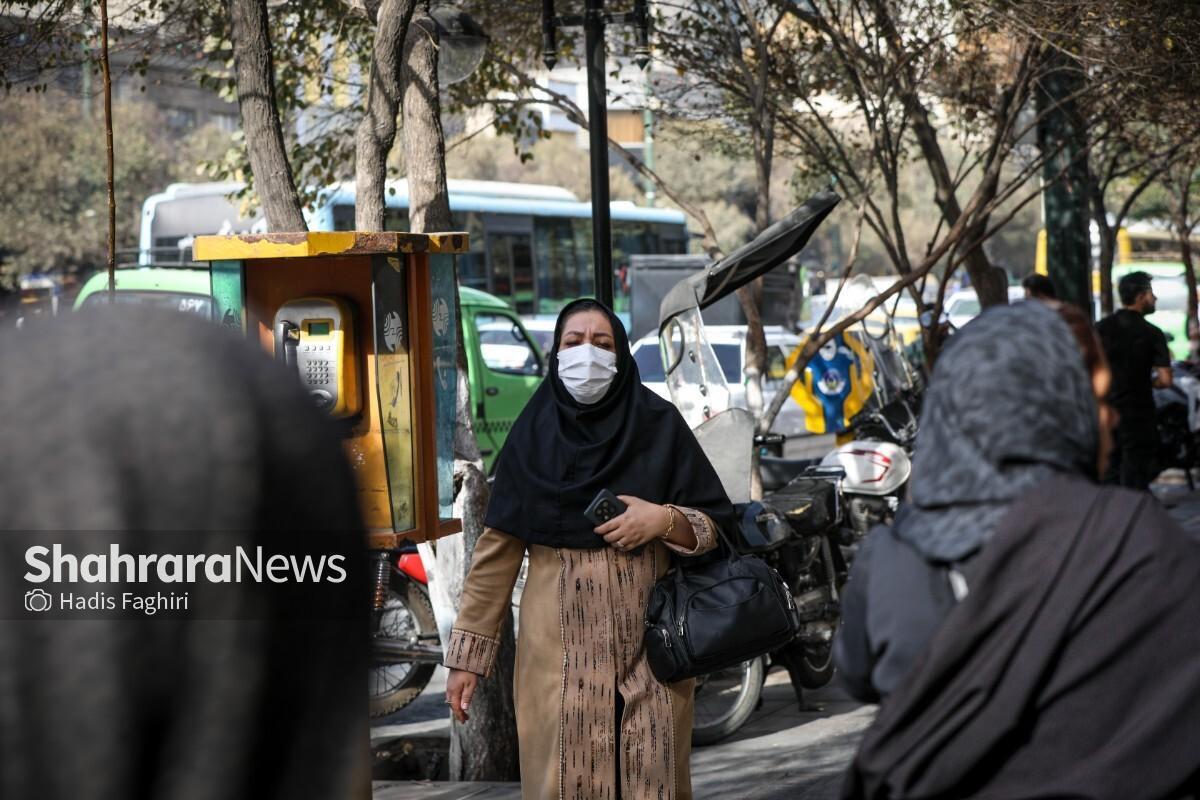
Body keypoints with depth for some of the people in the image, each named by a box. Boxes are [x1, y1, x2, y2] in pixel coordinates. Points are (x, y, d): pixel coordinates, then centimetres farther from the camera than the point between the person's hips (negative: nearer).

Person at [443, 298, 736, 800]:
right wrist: (468, 653, -1)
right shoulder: (532, 435, 2)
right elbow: (498, 549, 2)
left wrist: (666, 520, -17)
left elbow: (716, 526, 4)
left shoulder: (659, 425, 2)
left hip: (650, 645, 0)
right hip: (560, 646, 0)